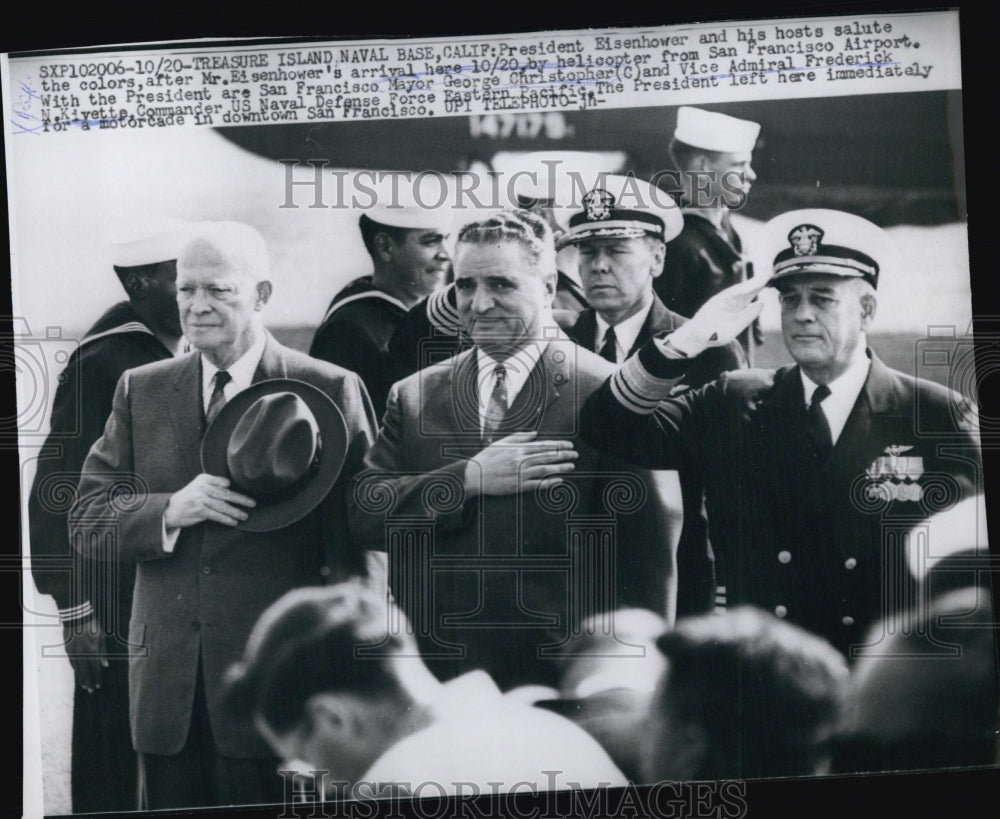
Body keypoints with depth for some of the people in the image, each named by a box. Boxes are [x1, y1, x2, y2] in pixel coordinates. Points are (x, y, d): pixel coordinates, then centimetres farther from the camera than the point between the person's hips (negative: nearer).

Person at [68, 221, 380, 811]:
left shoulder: (330, 392, -3)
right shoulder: (140, 391, 10)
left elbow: (360, 532, -4)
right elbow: (86, 521, 8)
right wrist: (170, 509, -12)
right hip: (166, 684, 4)